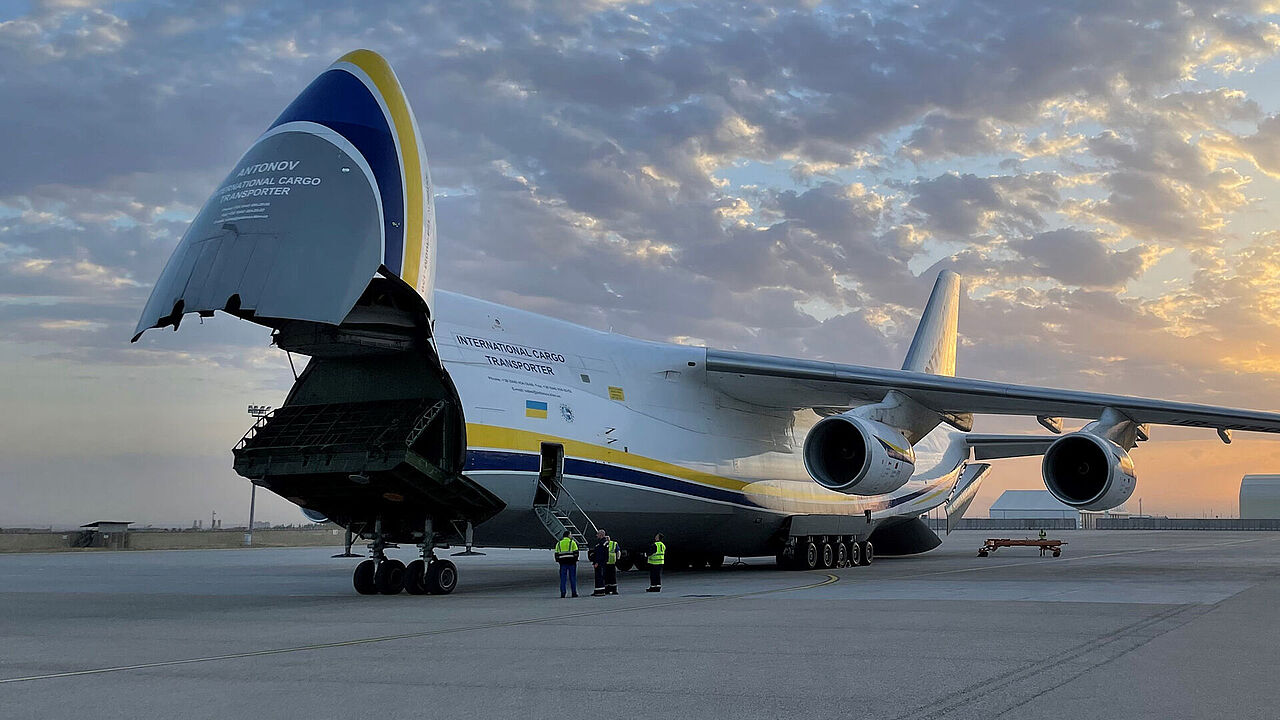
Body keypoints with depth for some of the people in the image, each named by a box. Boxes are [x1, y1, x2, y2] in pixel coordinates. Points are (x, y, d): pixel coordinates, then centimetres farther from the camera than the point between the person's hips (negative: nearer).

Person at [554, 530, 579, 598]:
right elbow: (576, 552, -4)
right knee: (573, 578, 4)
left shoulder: (559, 544, 11)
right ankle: (574, 593, 4)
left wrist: (558, 561, 16)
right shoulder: (572, 542, 1)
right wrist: (576, 560, 4)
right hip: (571, 562, -2)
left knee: (563, 578, 4)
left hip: (563, 562, 2)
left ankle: (562, 593, 0)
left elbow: (556, 554, 9)